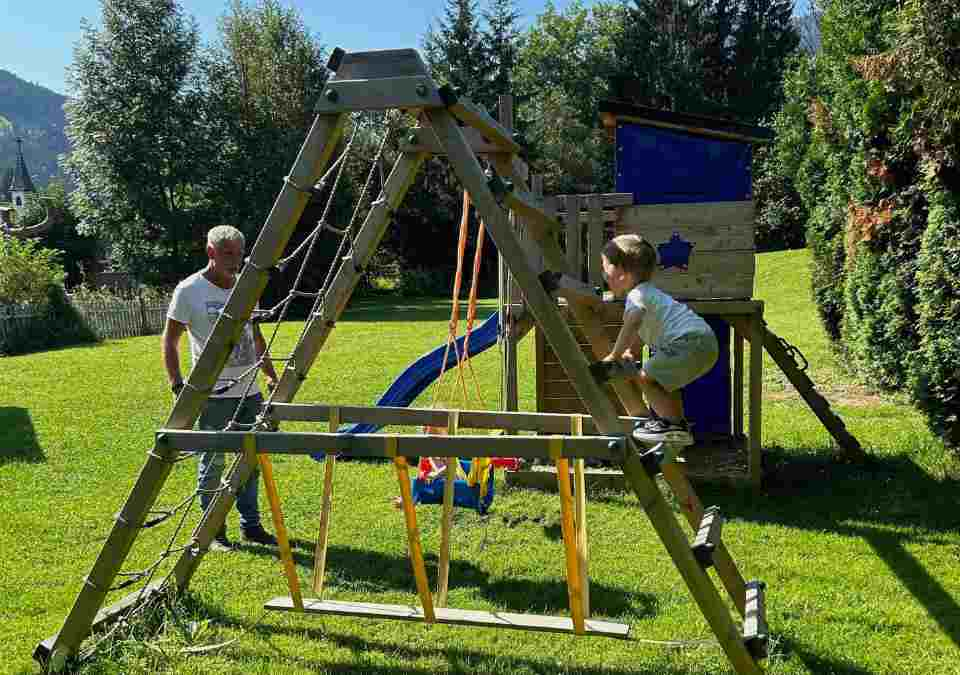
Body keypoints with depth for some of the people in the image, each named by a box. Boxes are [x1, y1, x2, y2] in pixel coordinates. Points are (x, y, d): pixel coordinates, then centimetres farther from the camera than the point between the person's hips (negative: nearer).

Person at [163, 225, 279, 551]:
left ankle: (250, 525, 23)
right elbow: (170, 340, -4)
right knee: (212, 462, 3)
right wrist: (177, 383, -12)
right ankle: (213, 531, 15)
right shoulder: (189, 290, -7)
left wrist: (271, 374, 18)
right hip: (212, 393, -5)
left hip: (249, 390, 6)